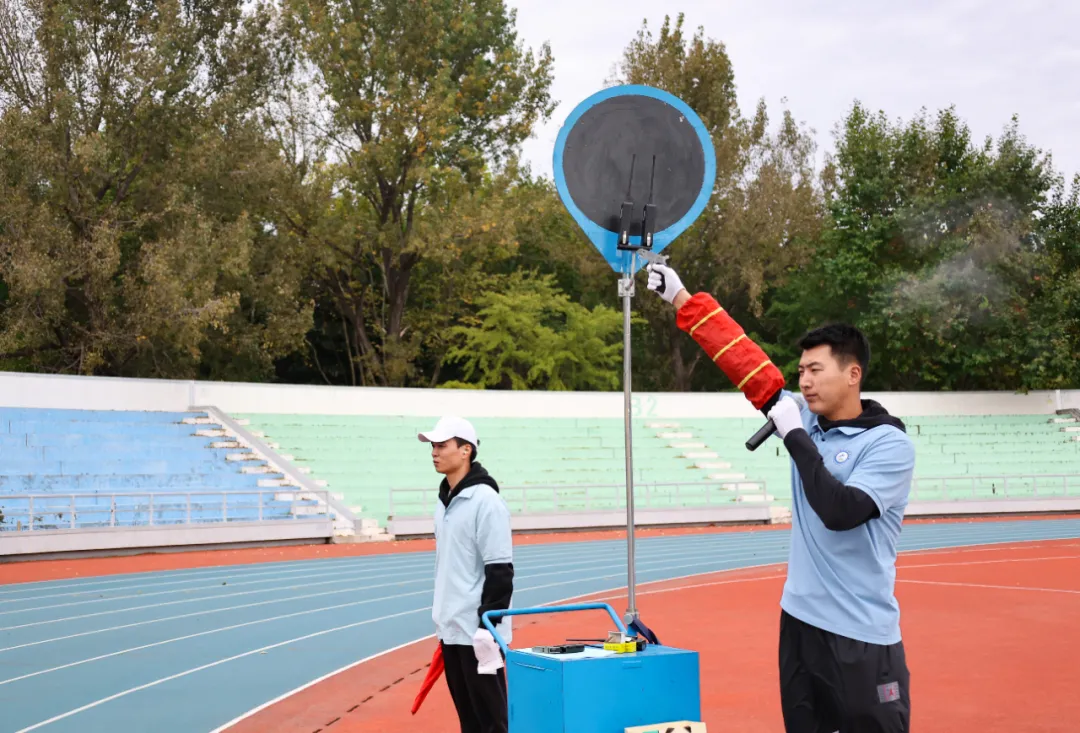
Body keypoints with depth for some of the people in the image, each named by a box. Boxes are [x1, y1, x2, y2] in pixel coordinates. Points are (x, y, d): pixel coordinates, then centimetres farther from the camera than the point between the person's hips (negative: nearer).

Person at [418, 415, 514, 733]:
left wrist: (488, 626, -19)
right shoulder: (444, 500, 12)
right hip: (451, 628, 8)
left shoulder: (486, 501, -14)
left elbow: (500, 570, -17)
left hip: (476, 629, -8)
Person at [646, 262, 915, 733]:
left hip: (862, 637, -6)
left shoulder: (889, 443, -11)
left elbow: (840, 512, -23)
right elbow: (746, 363, 5)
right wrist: (682, 299, 3)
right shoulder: (806, 420, 6)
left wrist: (795, 438, -16)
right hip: (800, 621, 6)